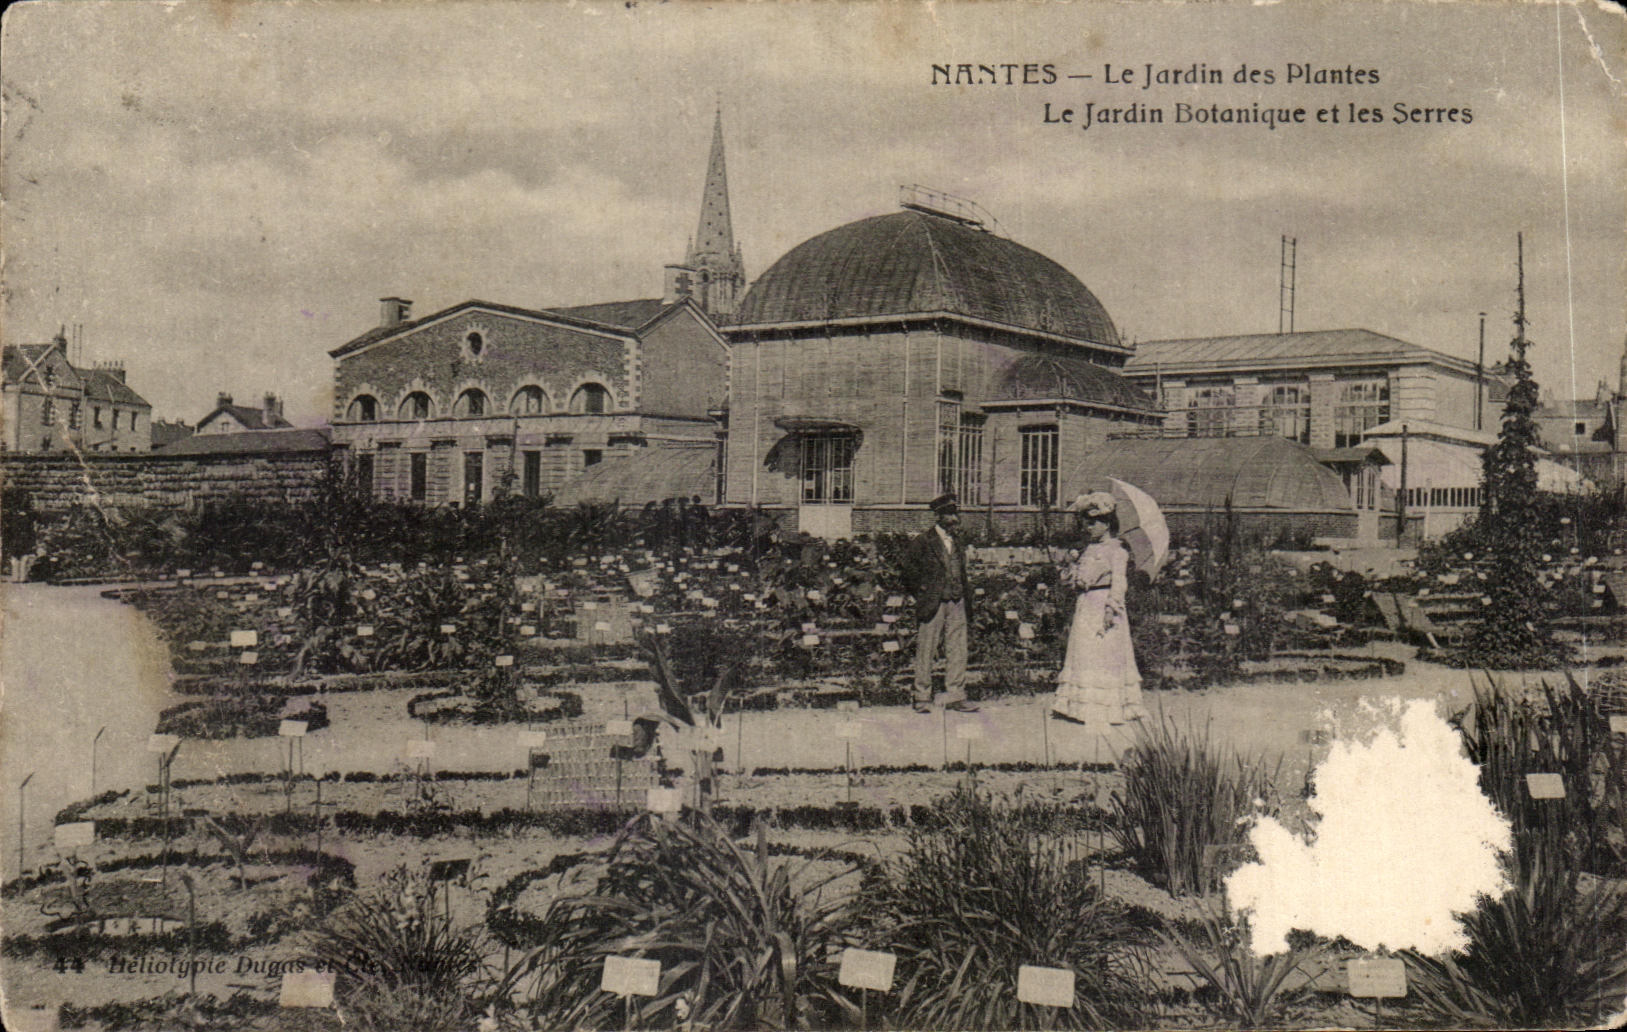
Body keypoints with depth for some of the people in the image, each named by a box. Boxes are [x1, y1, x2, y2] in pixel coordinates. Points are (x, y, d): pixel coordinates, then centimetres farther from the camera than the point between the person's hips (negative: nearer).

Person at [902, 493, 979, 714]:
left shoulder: (958, 543, 15)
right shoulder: (923, 541, -4)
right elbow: (909, 570, -5)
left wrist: (965, 592, 13)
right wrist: (923, 593, -6)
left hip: (956, 603, 5)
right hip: (933, 603, -5)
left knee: (957, 650, 4)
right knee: (926, 650, 1)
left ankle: (955, 696, 10)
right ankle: (922, 697, 9)